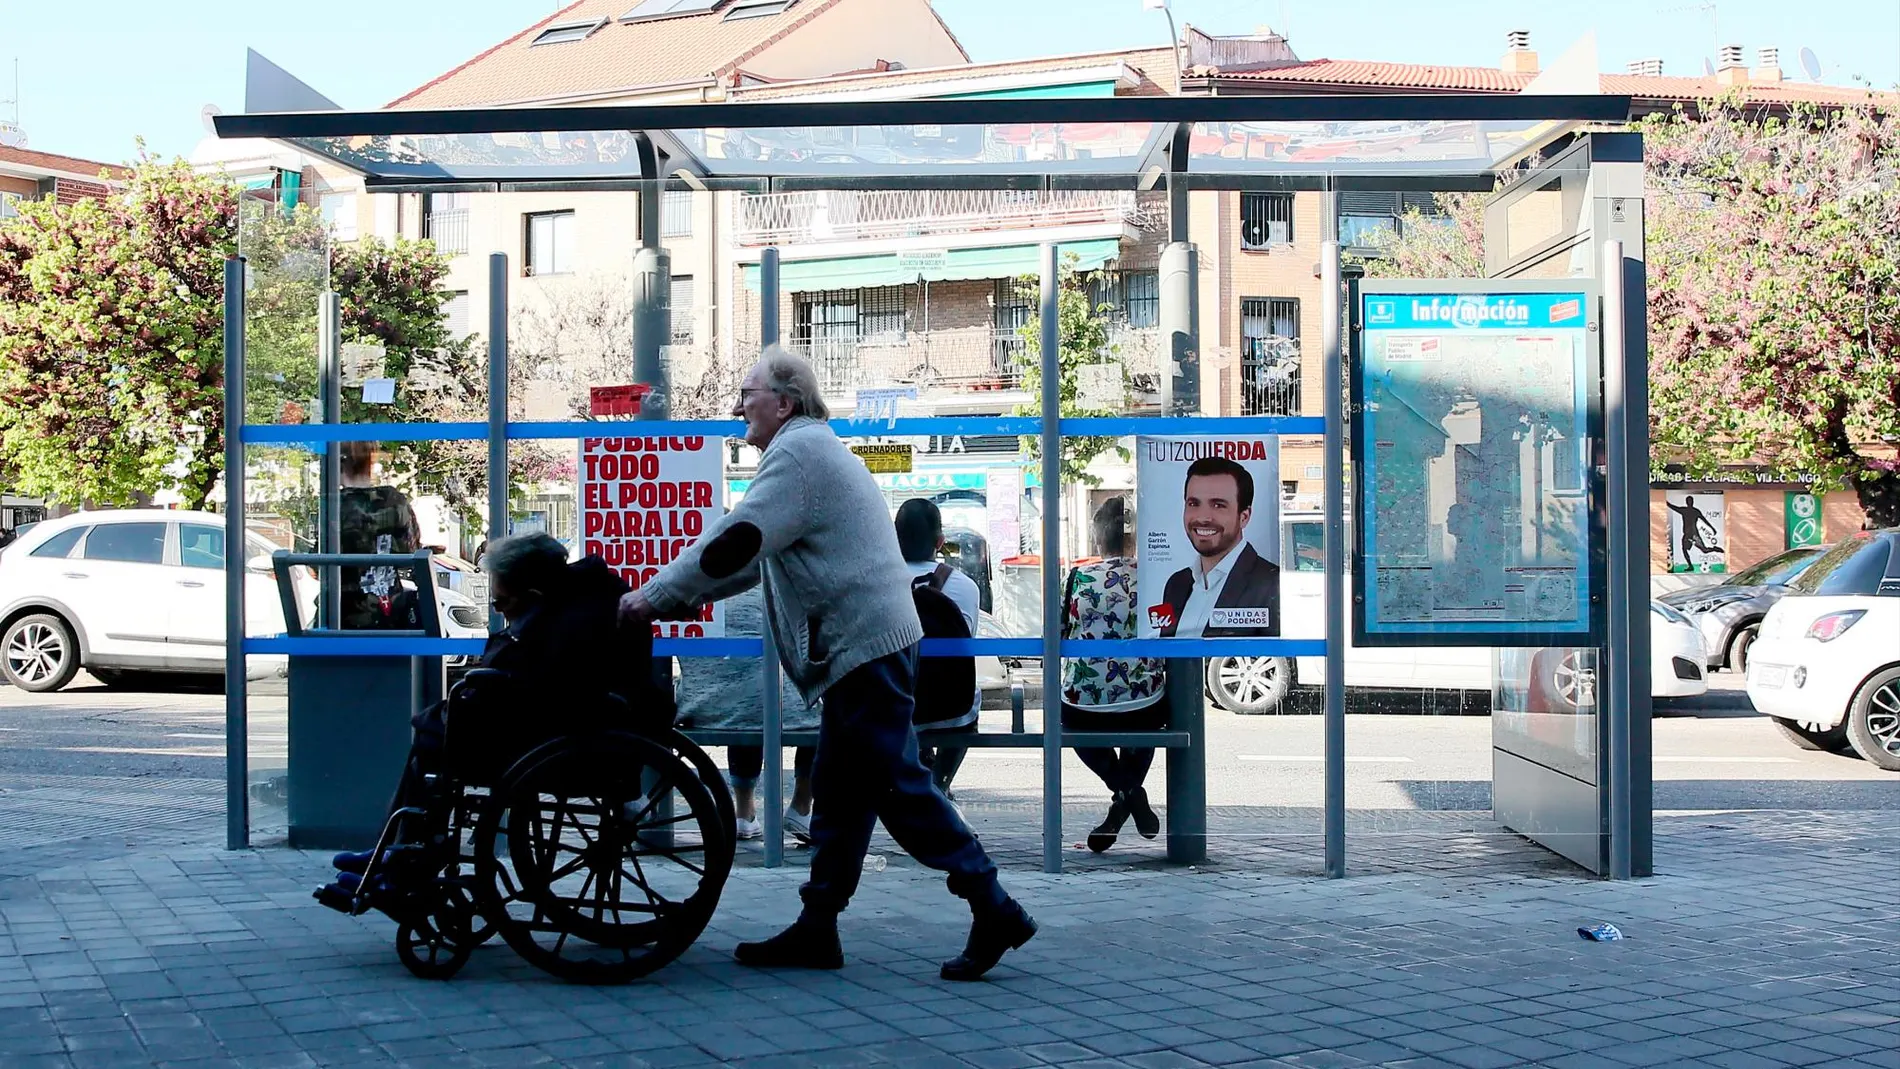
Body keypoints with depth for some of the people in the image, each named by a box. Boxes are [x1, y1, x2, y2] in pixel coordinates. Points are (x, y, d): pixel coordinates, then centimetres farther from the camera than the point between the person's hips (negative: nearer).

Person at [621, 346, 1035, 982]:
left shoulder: (799, 452, -10)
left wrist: (655, 596, -11)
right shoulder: (810, 450, 24)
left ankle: (993, 910, -5)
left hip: (864, 643, -11)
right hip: (864, 646, 11)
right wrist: (672, 596, 18)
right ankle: (817, 929, 16)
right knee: (838, 793, 11)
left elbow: (734, 544, -19)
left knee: (897, 786, -9)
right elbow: (752, 561, 26)